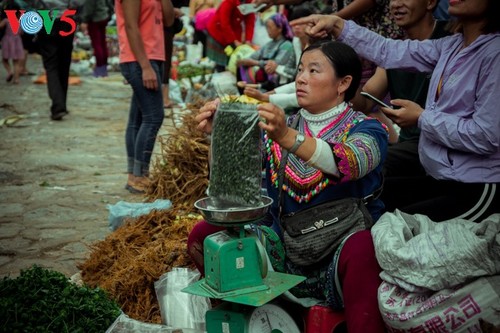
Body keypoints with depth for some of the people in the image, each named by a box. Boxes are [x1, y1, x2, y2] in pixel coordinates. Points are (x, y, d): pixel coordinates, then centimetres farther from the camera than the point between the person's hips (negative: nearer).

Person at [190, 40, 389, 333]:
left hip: (343, 248, -4)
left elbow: (348, 164, -27)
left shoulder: (366, 129, -3)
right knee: (203, 234, -10)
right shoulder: (282, 127, 11)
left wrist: (287, 138, -42)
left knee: (361, 251, -37)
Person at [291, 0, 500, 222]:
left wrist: (422, 118, -12)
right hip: (440, 179, 8)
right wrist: (337, 25, -4)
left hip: (478, 189, -8)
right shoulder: (453, 46, 9)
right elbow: (390, 52, 5)